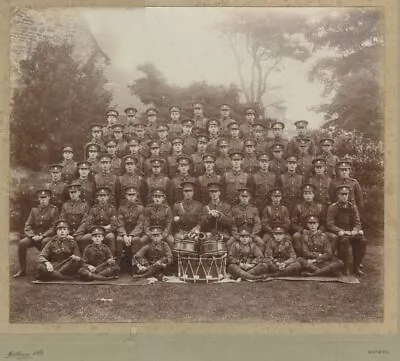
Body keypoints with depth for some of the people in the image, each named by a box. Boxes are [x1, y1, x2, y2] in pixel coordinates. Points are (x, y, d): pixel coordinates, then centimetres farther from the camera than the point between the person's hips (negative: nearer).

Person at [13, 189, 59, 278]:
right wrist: (33, 236, -11)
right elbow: (27, 226, 9)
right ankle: (22, 270, -10)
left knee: (45, 242, -38)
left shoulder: (54, 210, 1)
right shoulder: (34, 210, 13)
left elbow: (54, 227, -7)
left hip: (48, 236, -4)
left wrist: (42, 236, -18)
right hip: (35, 236, 4)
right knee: (22, 243, -23)